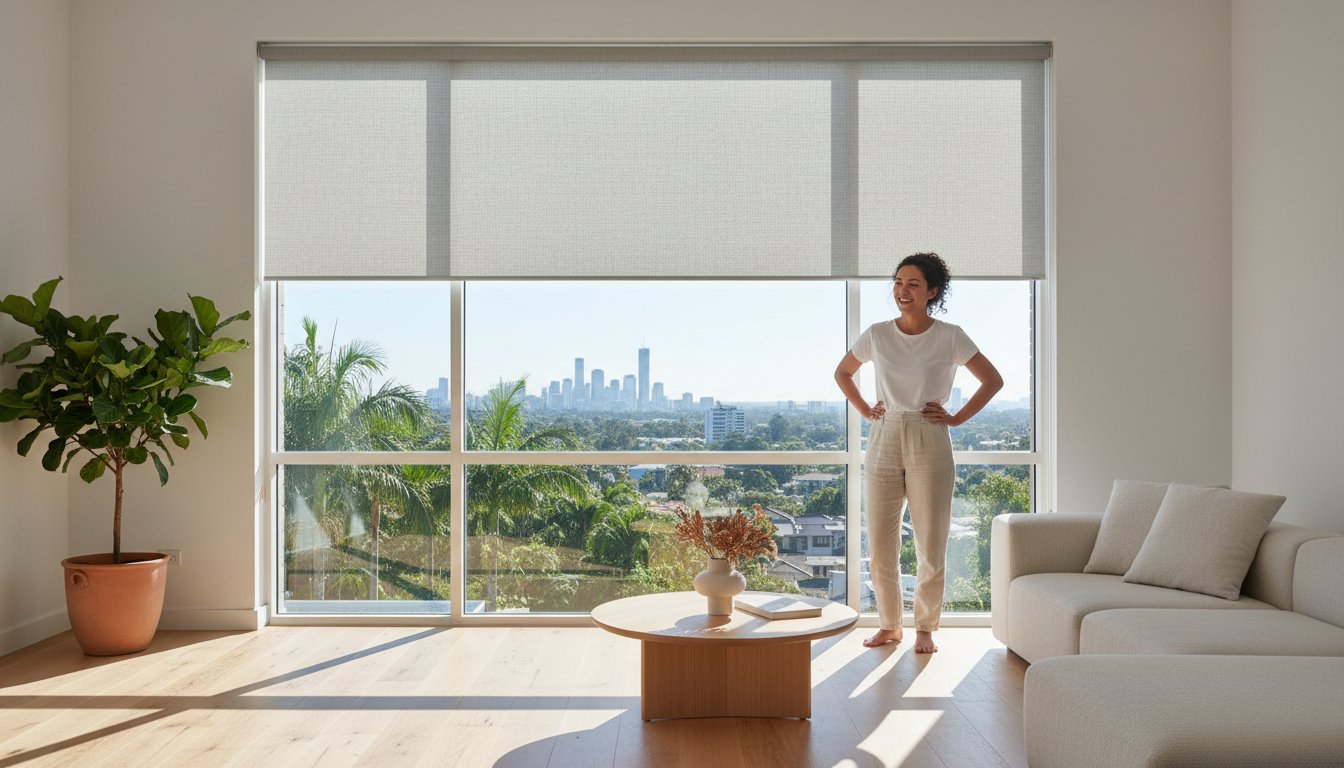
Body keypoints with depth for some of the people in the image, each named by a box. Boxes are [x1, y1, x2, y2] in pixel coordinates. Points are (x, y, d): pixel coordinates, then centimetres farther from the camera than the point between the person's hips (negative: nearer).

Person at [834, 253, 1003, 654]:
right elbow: (842, 372, 19)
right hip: (883, 441, 3)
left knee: (931, 544, 3)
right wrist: (865, 410, 9)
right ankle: (889, 624, 22)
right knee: (880, 543, 5)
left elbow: (993, 380, 3)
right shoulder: (876, 334, 4)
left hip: (929, 443, -2)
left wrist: (957, 417, -2)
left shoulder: (950, 336, -3)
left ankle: (925, 628, 18)